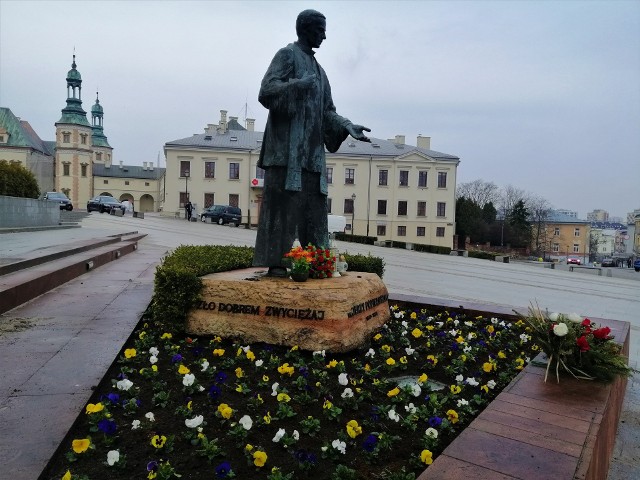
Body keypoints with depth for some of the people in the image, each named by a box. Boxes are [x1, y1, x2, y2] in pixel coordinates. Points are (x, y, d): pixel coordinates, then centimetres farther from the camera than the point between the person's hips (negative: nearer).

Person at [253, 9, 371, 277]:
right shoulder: (287, 55, 2)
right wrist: (299, 85, -25)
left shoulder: (318, 69, 24)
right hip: (287, 147, -8)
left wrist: (347, 126, 3)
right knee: (283, 202, -9)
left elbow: (327, 111, 20)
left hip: (311, 150, 8)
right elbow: (267, 92, -11)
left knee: (313, 207, 5)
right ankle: (276, 262, -6)